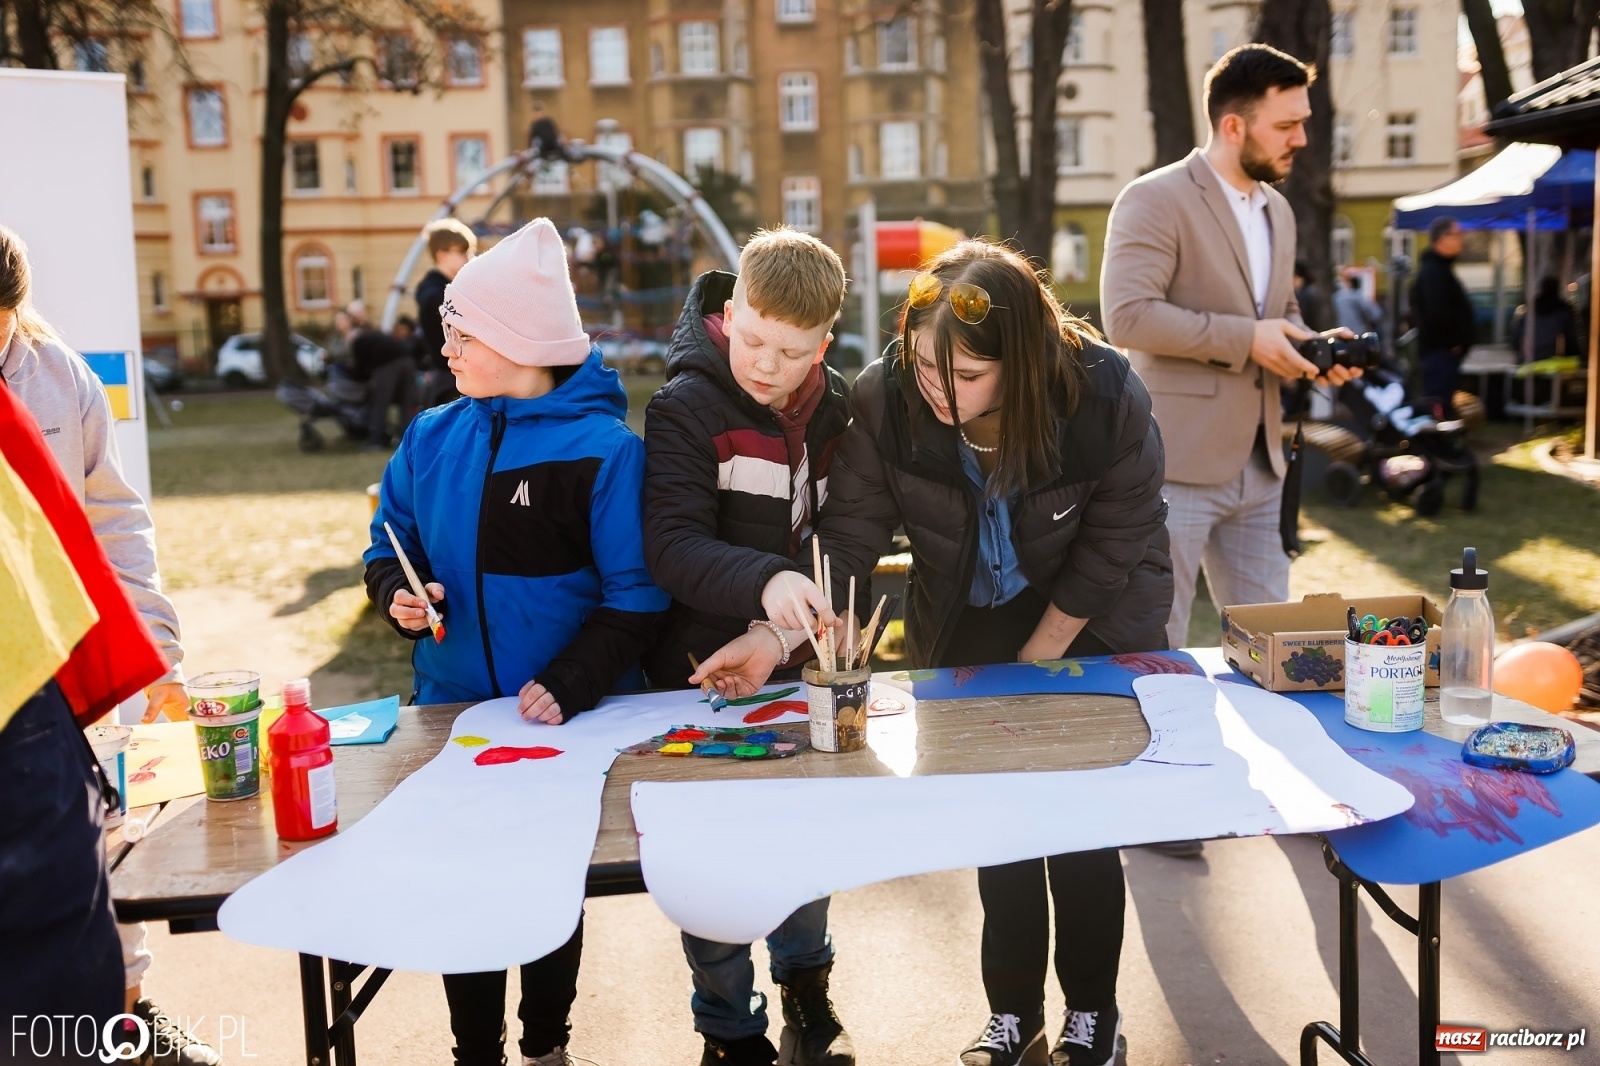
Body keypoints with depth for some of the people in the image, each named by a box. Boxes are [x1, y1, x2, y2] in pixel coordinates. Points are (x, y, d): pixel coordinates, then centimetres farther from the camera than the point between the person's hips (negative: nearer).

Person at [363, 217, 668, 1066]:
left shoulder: (603, 447, -14)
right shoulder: (432, 438, -1)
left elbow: (635, 595, -15)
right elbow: (388, 548, 10)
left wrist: (573, 685, -26)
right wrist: (397, 594, -11)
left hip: (562, 717, -3)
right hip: (450, 708, 4)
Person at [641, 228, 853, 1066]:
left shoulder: (835, 411, 0)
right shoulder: (687, 406, -15)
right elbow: (672, 546, -25)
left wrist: (778, 635, -7)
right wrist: (763, 582, -41)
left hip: (795, 668, 4)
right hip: (701, 677, -4)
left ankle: (804, 982, 42)